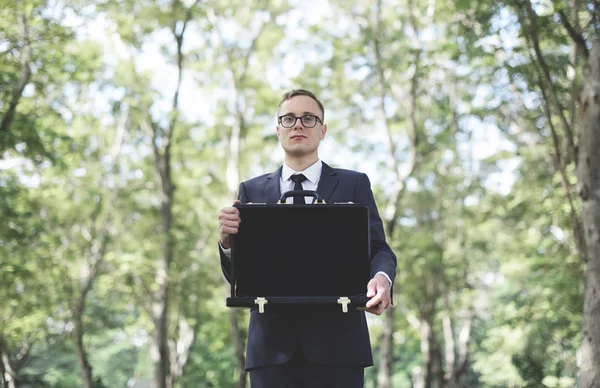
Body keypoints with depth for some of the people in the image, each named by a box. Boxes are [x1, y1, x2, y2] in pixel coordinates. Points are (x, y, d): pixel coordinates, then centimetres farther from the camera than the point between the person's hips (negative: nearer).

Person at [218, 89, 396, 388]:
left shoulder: (354, 184, 11)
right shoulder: (252, 191, 14)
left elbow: (378, 249, 4)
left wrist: (381, 277, -20)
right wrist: (227, 240, -13)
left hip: (337, 343, -1)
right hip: (272, 344, 1)